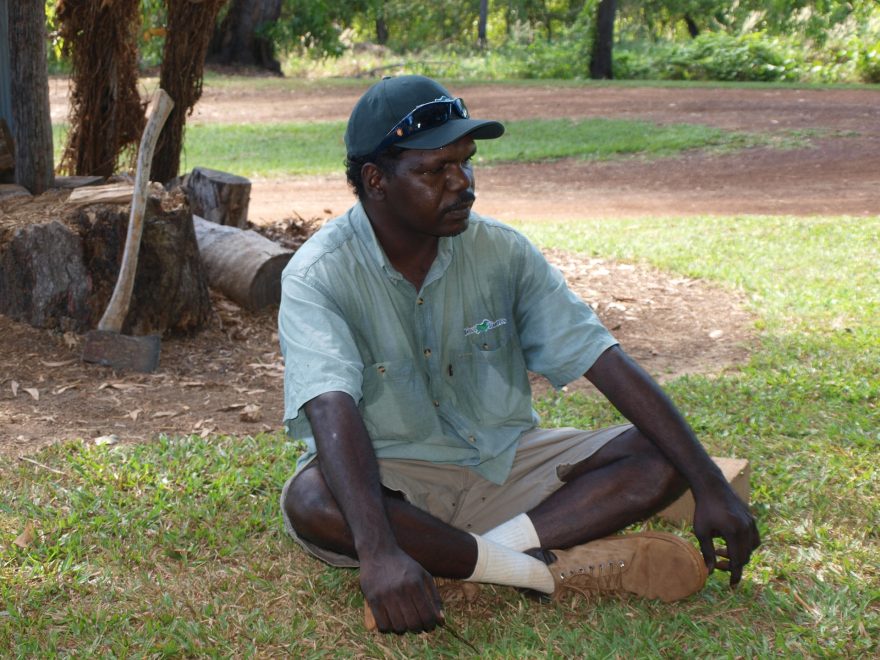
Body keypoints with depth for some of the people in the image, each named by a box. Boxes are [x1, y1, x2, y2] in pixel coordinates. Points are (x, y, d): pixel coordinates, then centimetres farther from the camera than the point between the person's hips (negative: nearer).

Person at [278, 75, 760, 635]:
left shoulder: (500, 251, -5)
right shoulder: (319, 275, -17)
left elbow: (606, 362, -8)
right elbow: (333, 411, -34)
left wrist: (711, 487, -15)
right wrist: (379, 552, -50)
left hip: (504, 462, 4)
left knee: (661, 460, -14)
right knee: (312, 502, -38)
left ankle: (497, 549, -29)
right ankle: (545, 566, -28)